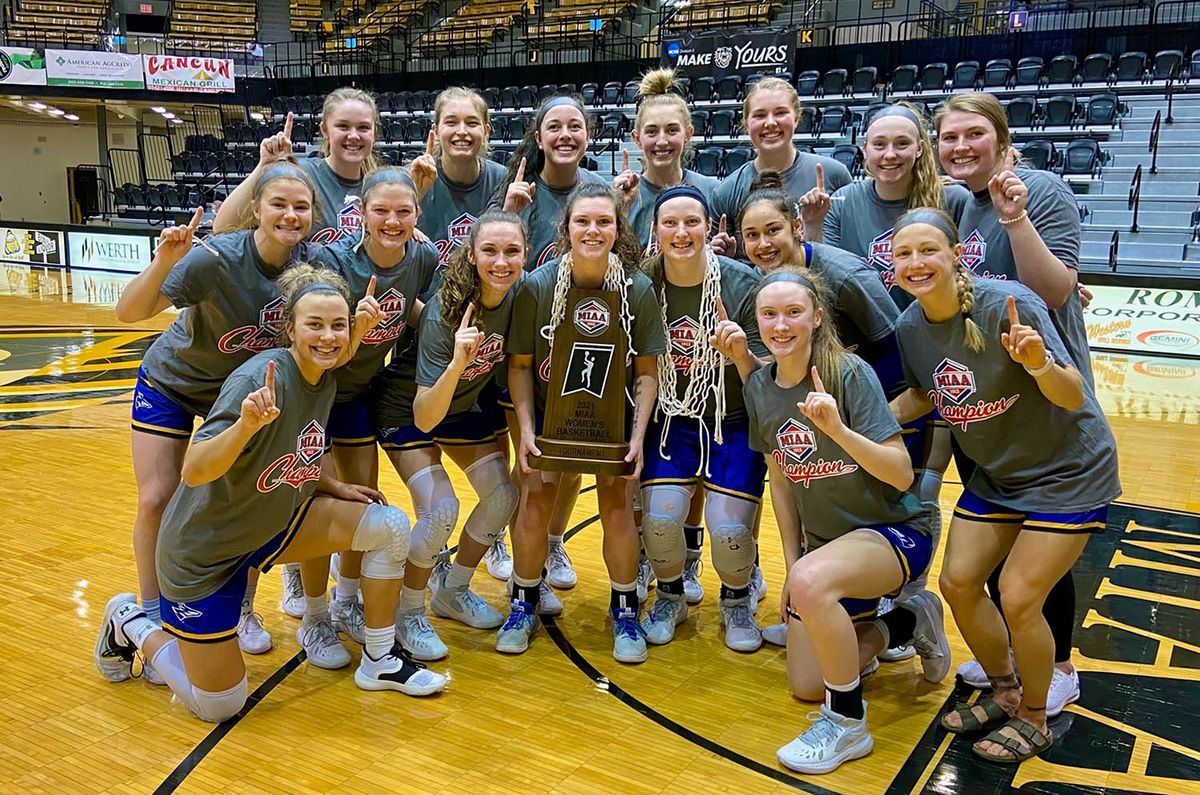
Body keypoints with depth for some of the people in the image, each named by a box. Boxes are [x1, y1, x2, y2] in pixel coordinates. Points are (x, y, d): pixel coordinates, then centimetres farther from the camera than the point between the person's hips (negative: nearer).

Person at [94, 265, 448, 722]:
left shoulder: (325, 382, -4)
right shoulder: (262, 379, -28)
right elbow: (194, 472, -35)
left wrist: (336, 488, 1)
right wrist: (247, 423, -51)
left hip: (271, 525, 7)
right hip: (205, 552, -7)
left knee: (390, 527, -10)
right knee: (220, 707, 3)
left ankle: (378, 663, 6)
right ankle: (131, 624, 27)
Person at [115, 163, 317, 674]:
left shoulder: (311, 262, -22)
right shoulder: (215, 258, -33)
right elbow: (128, 313, -36)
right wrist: (164, 262, -53)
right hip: (172, 382, -2)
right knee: (156, 501, -6)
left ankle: (241, 609, 17)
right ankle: (153, 622, 14)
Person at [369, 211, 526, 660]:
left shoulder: (522, 293, -20)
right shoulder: (445, 312, -34)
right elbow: (424, 418, -37)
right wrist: (456, 363, -52)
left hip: (465, 405, 6)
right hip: (406, 408, -6)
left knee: (503, 497, -1)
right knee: (440, 510, -20)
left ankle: (452, 592, 23)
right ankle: (407, 614, 5)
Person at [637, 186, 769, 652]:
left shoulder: (743, 285, -14)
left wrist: (738, 349, -33)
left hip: (734, 424, -1)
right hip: (673, 421, 2)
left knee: (730, 529, -15)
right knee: (658, 517, -16)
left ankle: (736, 602, 21)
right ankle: (670, 597, 18)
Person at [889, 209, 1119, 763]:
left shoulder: (1008, 304, -28)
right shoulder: (911, 326, -10)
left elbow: (1073, 397, -27)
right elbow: (924, 394, 9)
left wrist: (1039, 364, -48)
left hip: (1068, 472, -6)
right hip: (996, 474, 6)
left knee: (1018, 599, -9)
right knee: (957, 583, 5)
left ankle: (1034, 720, 19)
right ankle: (1004, 692, 31)